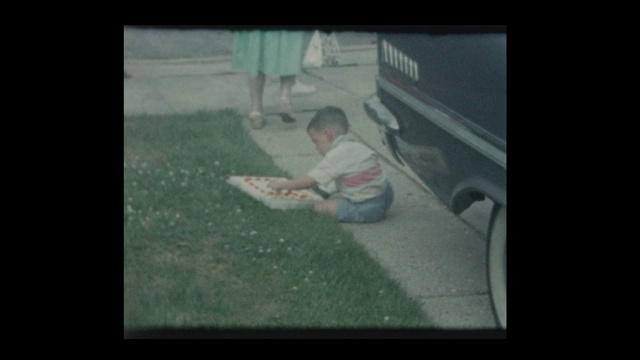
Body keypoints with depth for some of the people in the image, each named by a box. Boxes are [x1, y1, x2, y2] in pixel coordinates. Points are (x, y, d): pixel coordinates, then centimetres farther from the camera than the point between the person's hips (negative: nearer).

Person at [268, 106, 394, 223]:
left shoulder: (335, 156, -11)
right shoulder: (360, 147, 12)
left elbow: (308, 182, -10)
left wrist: (280, 185, 4)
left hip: (365, 208, -8)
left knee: (319, 206, -9)